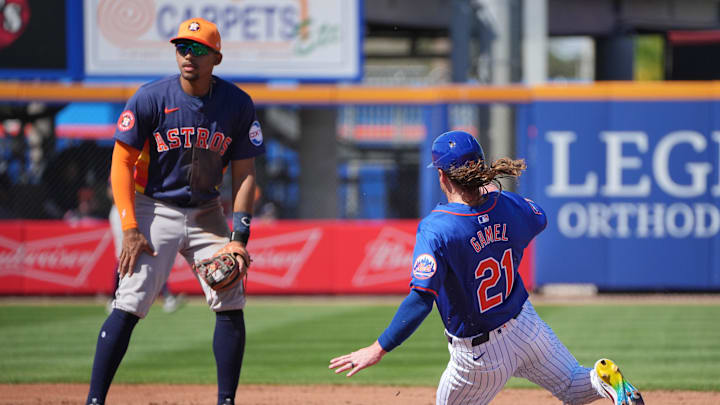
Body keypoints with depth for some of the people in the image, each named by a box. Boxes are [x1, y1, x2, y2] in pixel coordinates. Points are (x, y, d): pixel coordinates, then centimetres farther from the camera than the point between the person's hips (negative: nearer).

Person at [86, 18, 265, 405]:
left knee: (230, 306, -5)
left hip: (206, 213, 3)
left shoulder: (238, 105, -5)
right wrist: (130, 228, -17)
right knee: (129, 306, -12)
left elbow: (245, 173, 0)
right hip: (155, 209, -3)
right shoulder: (150, 98, -13)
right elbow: (122, 163, -9)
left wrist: (239, 236, -9)